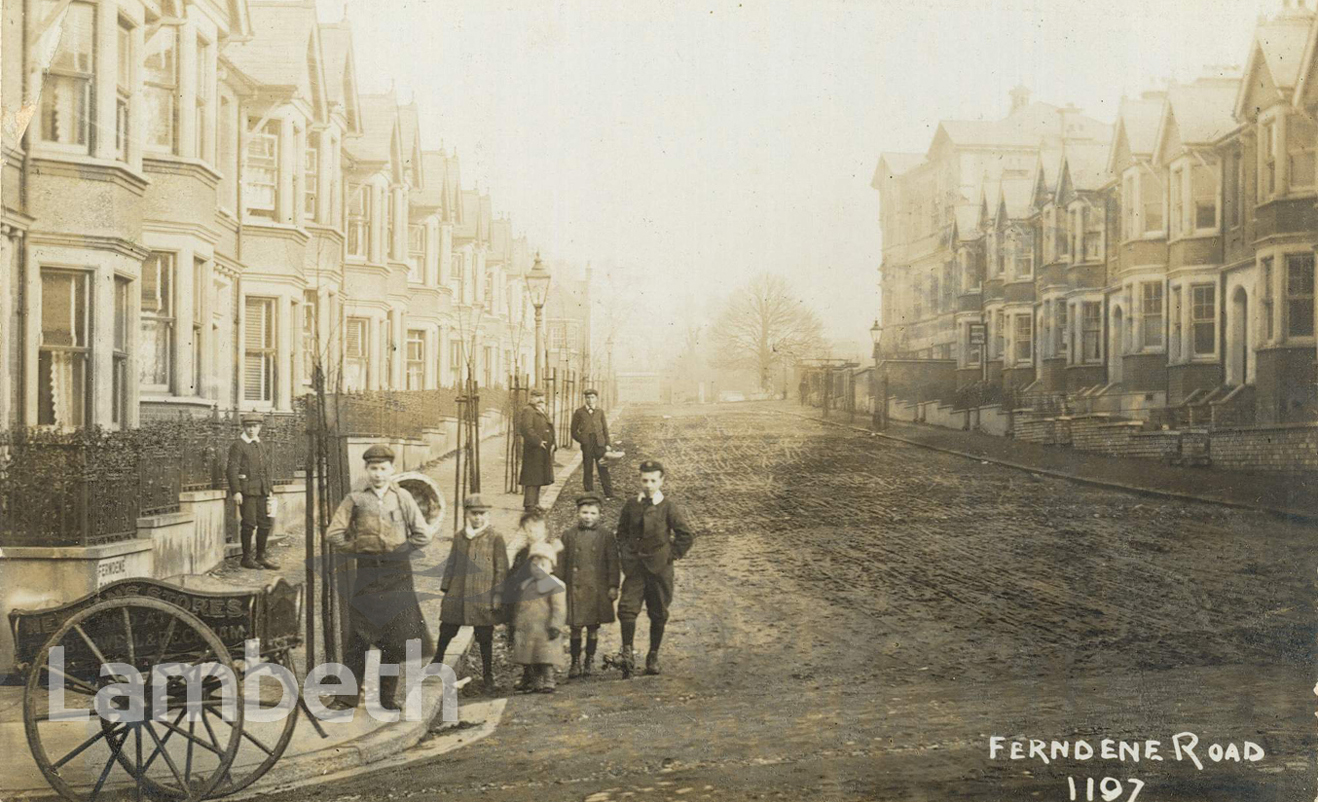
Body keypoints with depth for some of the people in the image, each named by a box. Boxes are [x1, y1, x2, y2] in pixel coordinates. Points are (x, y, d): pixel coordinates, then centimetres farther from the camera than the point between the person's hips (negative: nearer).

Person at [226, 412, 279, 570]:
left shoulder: (263, 446, 16)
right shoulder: (238, 446, -6)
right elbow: (232, 470, -12)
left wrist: (270, 489, 17)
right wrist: (236, 491, -18)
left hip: (262, 491, 7)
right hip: (247, 490, -7)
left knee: (265, 523, 8)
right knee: (249, 524, -3)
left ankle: (261, 555, 19)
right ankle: (247, 558, 8)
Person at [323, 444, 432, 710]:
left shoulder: (403, 498, 4)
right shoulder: (355, 499, 3)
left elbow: (423, 536, 5)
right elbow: (333, 533, 3)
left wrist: (399, 550, 3)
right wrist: (358, 548, 2)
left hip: (398, 573, 1)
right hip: (367, 573, -1)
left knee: (396, 637, 3)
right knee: (358, 635, -3)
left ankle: (387, 696, 14)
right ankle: (348, 696, 2)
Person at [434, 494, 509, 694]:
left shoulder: (495, 538, -1)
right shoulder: (459, 537, 10)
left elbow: (502, 569, -2)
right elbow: (451, 565, 16)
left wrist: (498, 595, -7)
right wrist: (445, 590, 12)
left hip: (483, 598, -3)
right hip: (458, 595, 3)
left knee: (485, 639, 3)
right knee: (445, 633, 9)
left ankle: (487, 678, 12)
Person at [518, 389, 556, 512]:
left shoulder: (543, 412, 19)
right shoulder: (527, 411, -10)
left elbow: (550, 429, 22)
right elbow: (526, 429, -22)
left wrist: (553, 444, 9)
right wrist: (538, 442, -22)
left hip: (544, 451, 9)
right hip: (534, 450, -9)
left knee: (539, 477, 14)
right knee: (532, 478, -7)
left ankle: (535, 503, 22)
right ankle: (529, 505, -4)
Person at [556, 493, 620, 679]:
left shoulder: (606, 536, 2)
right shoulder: (568, 535, 4)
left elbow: (613, 563, 2)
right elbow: (561, 563, 6)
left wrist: (613, 586, -3)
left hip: (597, 589, 0)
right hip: (574, 588, 0)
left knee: (593, 627, 7)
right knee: (575, 628, 3)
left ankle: (590, 661, 20)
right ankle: (575, 662, 14)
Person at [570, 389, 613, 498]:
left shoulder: (600, 412, 12)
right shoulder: (579, 412, 6)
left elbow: (605, 429, 13)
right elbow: (574, 431, 8)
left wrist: (607, 444, 6)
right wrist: (582, 440, -3)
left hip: (600, 443, 1)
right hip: (587, 445, -1)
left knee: (603, 469, 1)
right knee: (587, 470, 3)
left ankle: (609, 493, 5)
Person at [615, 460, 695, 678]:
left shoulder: (669, 507, -5)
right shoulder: (631, 505, 5)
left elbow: (686, 536, -1)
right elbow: (622, 531, 19)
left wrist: (672, 555, -4)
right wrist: (624, 553, 8)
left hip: (660, 568, -2)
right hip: (634, 567, 2)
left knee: (658, 614, 7)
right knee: (627, 608, -13)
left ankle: (653, 656, 20)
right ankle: (627, 651, -2)